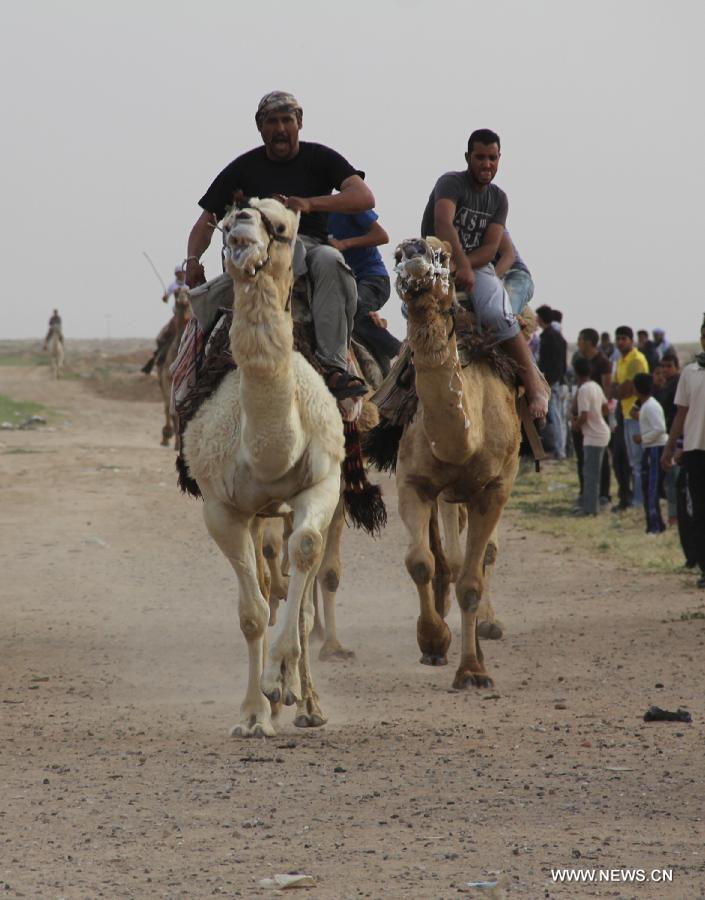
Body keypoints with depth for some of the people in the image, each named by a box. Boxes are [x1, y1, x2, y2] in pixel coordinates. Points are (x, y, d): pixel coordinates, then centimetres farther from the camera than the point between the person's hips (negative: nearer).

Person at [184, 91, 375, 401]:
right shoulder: (244, 168, 12)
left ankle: (333, 364, -42)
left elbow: (364, 197, -6)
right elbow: (206, 221, 11)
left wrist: (310, 204, -21)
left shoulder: (320, 158, 10)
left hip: (314, 245, 1)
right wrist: (193, 259, -10)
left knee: (330, 261, -36)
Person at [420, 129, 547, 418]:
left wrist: (464, 267, -19)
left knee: (496, 314, -28)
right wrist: (461, 266, -38)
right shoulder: (450, 183, -5)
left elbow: (490, 248, -1)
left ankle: (534, 385, -24)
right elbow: (443, 224, -24)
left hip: (477, 267, 1)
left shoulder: (498, 198, 11)